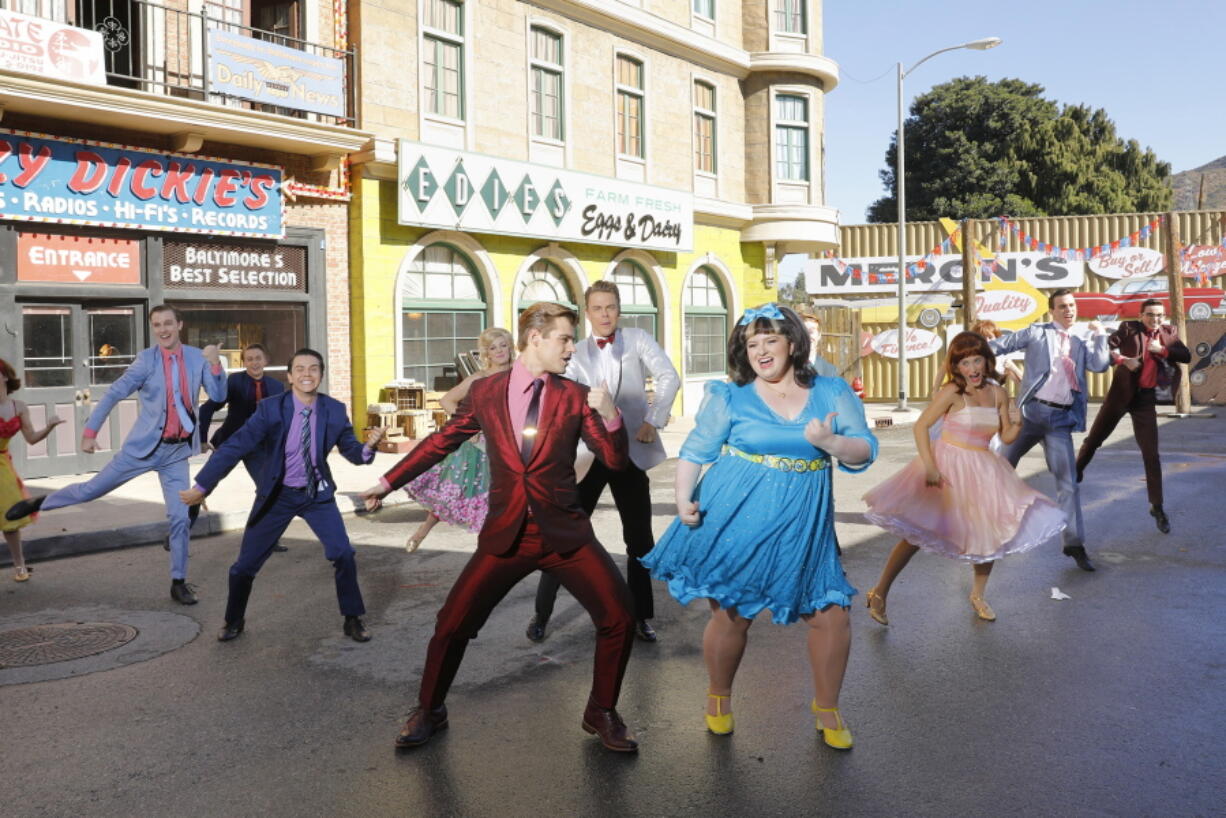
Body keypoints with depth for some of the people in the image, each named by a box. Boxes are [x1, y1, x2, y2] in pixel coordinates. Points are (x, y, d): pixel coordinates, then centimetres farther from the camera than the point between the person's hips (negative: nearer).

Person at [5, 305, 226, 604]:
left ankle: (179, 583, 14)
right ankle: (38, 503, 37)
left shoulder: (197, 357, -2)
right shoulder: (147, 359, -9)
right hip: (143, 446, -1)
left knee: (180, 517, 2)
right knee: (91, 490, 7)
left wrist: (215, 363, -19)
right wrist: (90, 431, -11)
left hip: (177, 451, 2)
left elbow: (219, 397, -5)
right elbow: (114, 394, -8)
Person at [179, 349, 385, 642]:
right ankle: (234, 621, 34)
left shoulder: (335, 410, -11)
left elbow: (353, 453, -4)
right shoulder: (271, 408, -17)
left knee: (343, 553, -12)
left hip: (318, 493, 1)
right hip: (278, 494, 0)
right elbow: (235, 447, -18)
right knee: (245, 564, 6)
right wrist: (201, 486, -20)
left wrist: (369, 445, -28)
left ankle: (353, 619, 10)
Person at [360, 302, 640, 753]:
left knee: (618, 618, -8)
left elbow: (616, 461, -3)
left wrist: (610, 415, -22)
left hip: (565, 533, 0)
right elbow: (442, 440, 13)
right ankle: (429, 711, 28)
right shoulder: (484, 392, 1)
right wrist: (388, 481, 15)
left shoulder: (576, 397, 0)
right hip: (505, 535, 0)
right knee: (452, 625, 0)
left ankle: (602, 712, 18)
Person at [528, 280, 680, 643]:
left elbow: (669, 377, -7)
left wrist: (653, 421, -16)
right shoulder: (577, 352, 8)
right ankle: (541, 613, 14)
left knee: (639, 536, 7)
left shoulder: (637, 339, 3)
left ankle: (640, 615, 21)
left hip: (630, 450, -1)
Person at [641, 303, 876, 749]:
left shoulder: (832, 392, 4)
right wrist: (684, 499, -11)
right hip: (736, 521, -2)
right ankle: (719, 698, 35)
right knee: (731, 614, 6)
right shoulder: (730, 397, 0)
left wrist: (829, 441, -18)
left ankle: (827, 709, 27)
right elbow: (694, 452, 2)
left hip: (803, 525, 2)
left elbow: (865, 452, 1)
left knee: (831, 614, 1)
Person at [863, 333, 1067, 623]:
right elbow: (921, 426, -15)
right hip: (948, 467, -6)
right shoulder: (952, 392, -14)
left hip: (983, 470, 6)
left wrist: (1017, 423, -11)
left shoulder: (998, 393, 2)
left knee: (990, 533, 9)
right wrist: (929, 466, -23)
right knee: (917, 532, -5)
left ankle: (978, 595, 32)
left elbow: (1006, 437, 10)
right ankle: (879, 593, 4)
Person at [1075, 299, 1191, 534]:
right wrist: (1122, 360, -25)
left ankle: (1157, 507, 8)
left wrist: (1162, 350, -12)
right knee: (1094, 439, 9)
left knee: (1151, 455, 1)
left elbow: (1187, 356, 1)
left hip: (1146, 398, 2)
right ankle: (1074, 474, 32)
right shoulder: (1128, 328, -2)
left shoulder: (1169, 333, 7)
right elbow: (1106, 346, -11)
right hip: (1121, 393, -2)